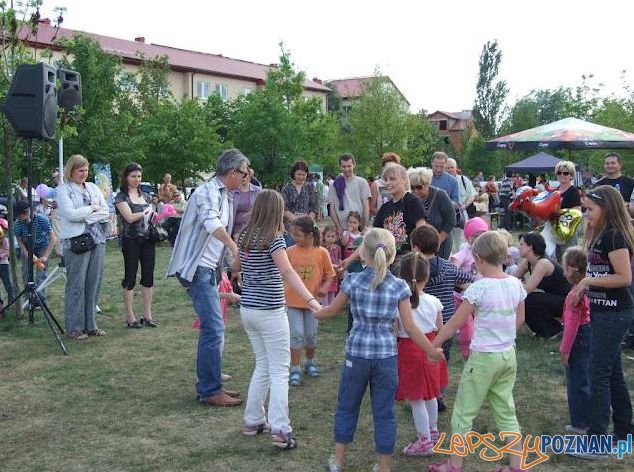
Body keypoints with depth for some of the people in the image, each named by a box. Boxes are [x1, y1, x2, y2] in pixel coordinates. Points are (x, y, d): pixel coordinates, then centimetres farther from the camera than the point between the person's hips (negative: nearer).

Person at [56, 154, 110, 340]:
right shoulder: (63, 190, 0)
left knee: (94, 283, 5)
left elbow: (106, 212, 11)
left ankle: (90, 324, 15)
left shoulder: (93, 187, 17)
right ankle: (74, 327, 5)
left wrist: (84, 215, -6)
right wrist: (93, 209, -3)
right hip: (76, 241, -5)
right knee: (76, 284, -3)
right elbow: (71, 214, -13)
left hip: (97, 239, 5)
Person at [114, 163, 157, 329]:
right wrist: (146, 212, -4)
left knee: (148, 277, 5)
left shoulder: (145, 196, 16)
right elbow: (130, 217, -14)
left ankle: (147, 315, 13)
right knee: (130, 278, 1)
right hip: (131, 240, -5)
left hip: (148, 239, 5)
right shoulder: (121, 197, -2)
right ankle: (130, 317, 7)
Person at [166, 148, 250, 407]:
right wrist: (234, 246, -47)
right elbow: (211, 222, -35)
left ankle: (210, 385, 23)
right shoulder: (209, 191, -14)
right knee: (214, 328, -10)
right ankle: (210, 391, -2)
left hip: (208, 269, 10)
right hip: (196, 267, -10)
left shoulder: (225, 195, 16)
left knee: (212, 327, 14)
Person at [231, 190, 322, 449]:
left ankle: (253, 421, 24)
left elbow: (236, 267, 22)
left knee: (263, 366, 19)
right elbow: (288, 272, -28)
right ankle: (280, 430, -6)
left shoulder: (245, 235, 6)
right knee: (280, 371, -1)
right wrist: (311, 300, -37)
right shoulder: (274, 238, -15)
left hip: (247, 309, 7)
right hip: (270, 311, -7)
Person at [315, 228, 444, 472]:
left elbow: (332, 310, 7)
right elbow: (410, 328, -5)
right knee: (384, 412, 11)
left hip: (357, 353, 0)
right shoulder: (399, 287, -6)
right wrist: (432, 351, 6)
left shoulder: (353, 281, -7)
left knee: (347, 407, 17)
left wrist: (315, 313, 28)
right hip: (386, 356, 0)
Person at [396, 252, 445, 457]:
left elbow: (395, 331, -18)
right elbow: (439, 329, 3)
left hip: (409, 350, -5)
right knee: (429, 394, 23)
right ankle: (433, 431, 40)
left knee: (415, 399, 6)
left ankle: (425, 442, 14)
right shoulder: (433, 302, -8)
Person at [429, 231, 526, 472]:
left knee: (463, 413, 8)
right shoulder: (515, 284, -1)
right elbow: (519, 320, 12)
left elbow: (454, 323, -13)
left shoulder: (479, 288, -19)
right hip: (508, 355, 6)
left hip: (483, 358, -6)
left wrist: (432, 345, -3)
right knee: (506, 412, 17)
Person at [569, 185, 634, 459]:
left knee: (598, 374, -8)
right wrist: (585, 287, 4)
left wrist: (589, 280, -16)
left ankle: (597, 442, -3)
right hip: (605, 310, 10)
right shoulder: (602, 234, 13)